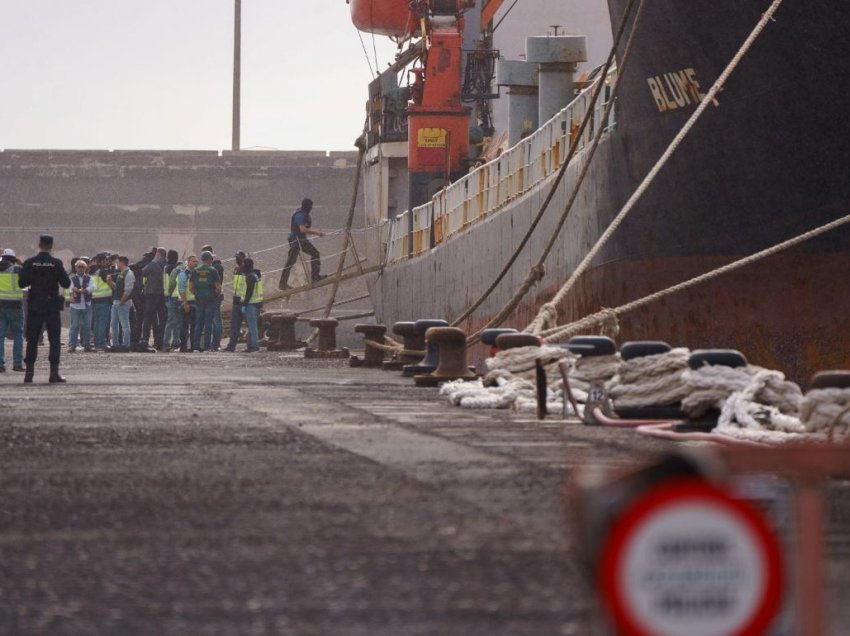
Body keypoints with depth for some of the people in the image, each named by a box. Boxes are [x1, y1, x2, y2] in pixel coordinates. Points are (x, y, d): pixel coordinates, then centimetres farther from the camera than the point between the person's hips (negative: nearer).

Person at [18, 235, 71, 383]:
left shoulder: (29, 263, -5)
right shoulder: (56, 264, -8)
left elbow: (21, 283, -4)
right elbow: (66, 283, -8)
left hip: (34, 305, 1)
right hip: (52, 306, -1)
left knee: (32, 340, 7)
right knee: (54, 339, 3)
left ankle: (29, 372, 4)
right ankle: (54, 372, -3)